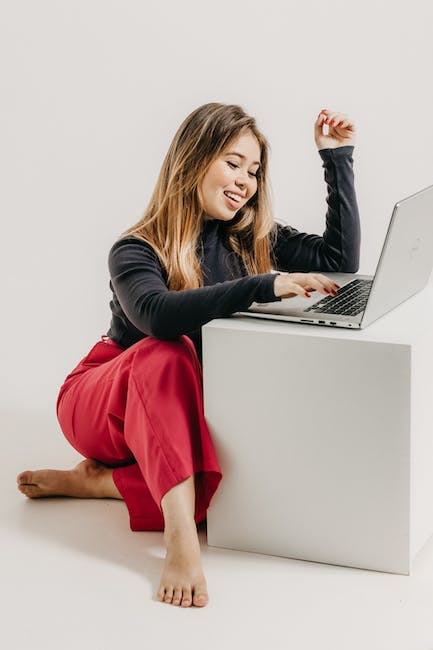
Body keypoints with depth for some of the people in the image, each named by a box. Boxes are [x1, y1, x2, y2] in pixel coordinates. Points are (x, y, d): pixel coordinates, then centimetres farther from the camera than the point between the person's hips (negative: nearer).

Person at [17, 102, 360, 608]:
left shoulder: (251, 239, 0)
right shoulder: (135, 252, -17)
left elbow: (340, 260, -8)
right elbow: (157, 315, -40)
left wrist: (337, 158, -9)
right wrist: (264, 286, -49)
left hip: (181, 414, 5)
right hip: (103, 403, -4)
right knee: (167, 353, -40)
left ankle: (95, 480, -14)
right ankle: (181, 542, -49)